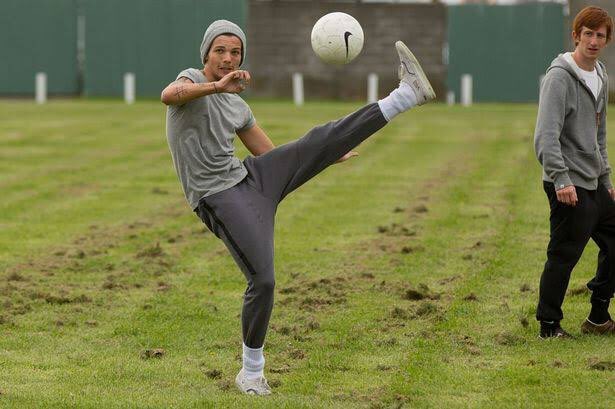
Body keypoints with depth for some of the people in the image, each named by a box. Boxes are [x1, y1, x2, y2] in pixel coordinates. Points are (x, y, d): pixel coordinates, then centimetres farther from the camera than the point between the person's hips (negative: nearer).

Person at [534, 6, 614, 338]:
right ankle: (548, 324, 5)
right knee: (563, 257, -5)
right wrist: (561, 179, -30)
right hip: (569, 187, -9)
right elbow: (546, 136, -22)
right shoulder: (560, 77, -13)